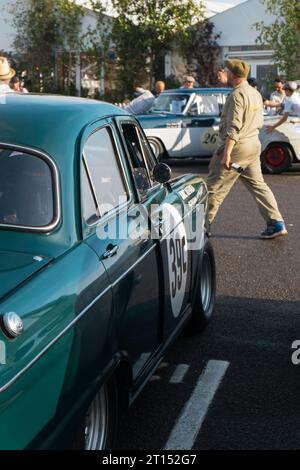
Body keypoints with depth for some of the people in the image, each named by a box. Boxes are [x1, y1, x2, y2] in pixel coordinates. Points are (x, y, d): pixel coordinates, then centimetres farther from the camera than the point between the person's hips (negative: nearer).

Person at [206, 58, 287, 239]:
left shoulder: (237, 95, -17)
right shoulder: (256, 93, 11)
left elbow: (233, 127, -23)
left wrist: (226, 153, -24)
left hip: (237, 147, -9)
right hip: (254, 145, 9)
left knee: (215, 187, 1)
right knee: (258, 184, 12)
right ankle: (277, 223, 8)